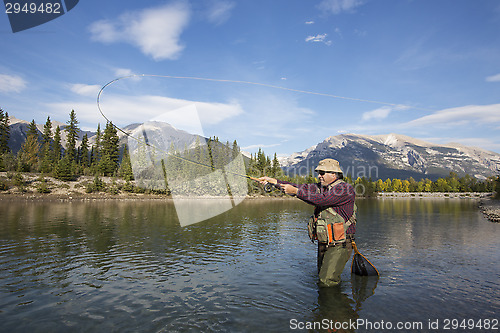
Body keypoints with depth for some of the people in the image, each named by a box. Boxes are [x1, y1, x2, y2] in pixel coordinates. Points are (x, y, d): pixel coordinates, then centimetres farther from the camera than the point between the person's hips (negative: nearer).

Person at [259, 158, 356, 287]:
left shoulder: (346, 189, -15)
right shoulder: (321, 187, 11)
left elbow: (321, 199, -28)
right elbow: (302, 188, 5)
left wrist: (295, 191, -24)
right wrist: (273, 181, -2)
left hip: (339, 246, -8)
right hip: (323, 244, 8)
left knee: (327, 282, -8)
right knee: (321, 278, 15)